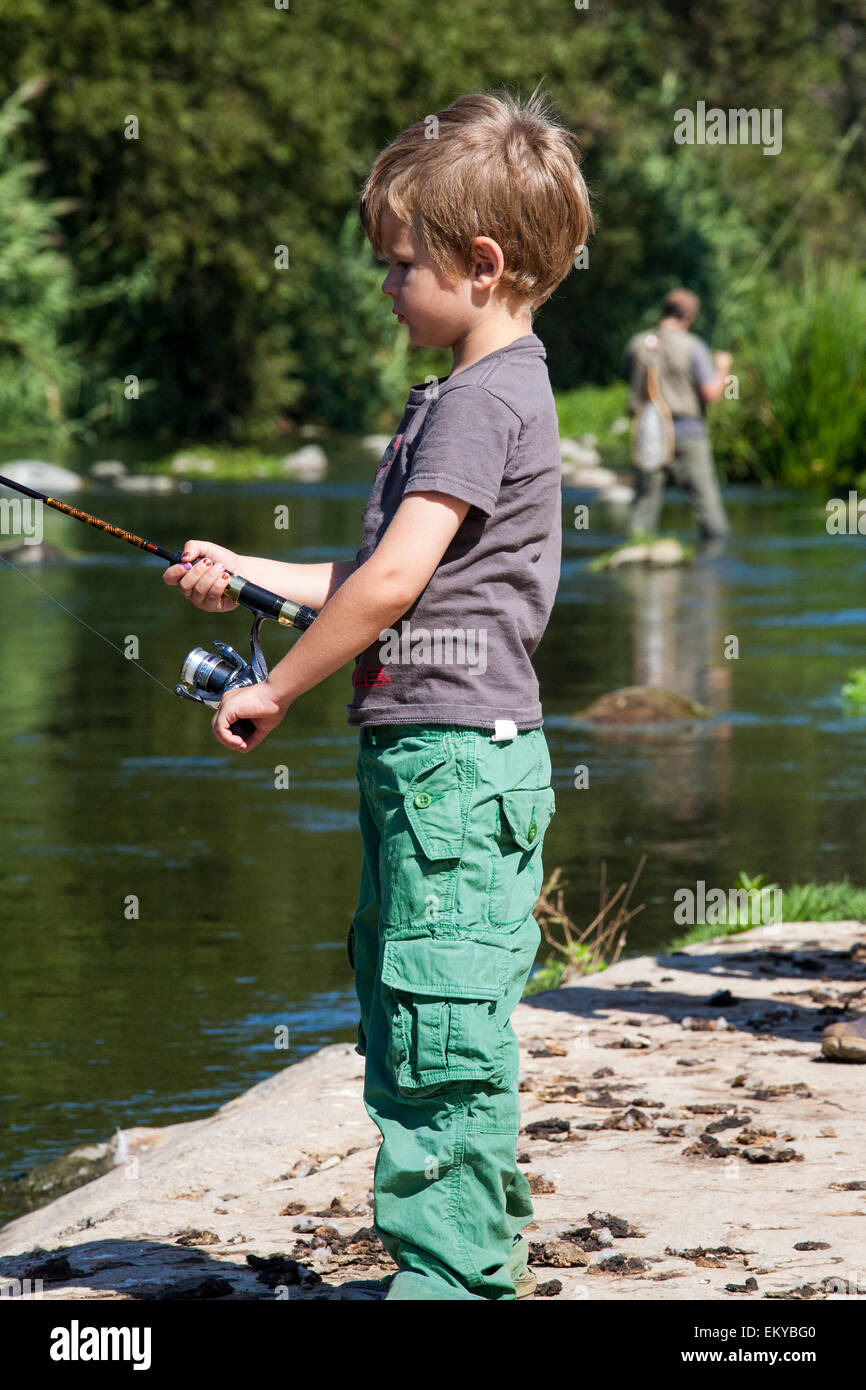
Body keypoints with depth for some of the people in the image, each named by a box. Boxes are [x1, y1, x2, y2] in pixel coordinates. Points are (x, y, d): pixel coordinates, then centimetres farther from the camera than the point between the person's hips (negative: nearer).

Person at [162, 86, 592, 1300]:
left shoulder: (486, 398, -14)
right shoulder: (483, 392, 19)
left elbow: (396, 579, -20)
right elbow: (391, 584, 25)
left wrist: (277, 691, -11)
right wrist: (244, 575, 22)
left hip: (457, 755, -11)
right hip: (428, 756, 11)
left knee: (443, 1021, -8)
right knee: (407, 1011, 16)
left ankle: (453, 1271, -4)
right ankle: (484, 1256, 24)